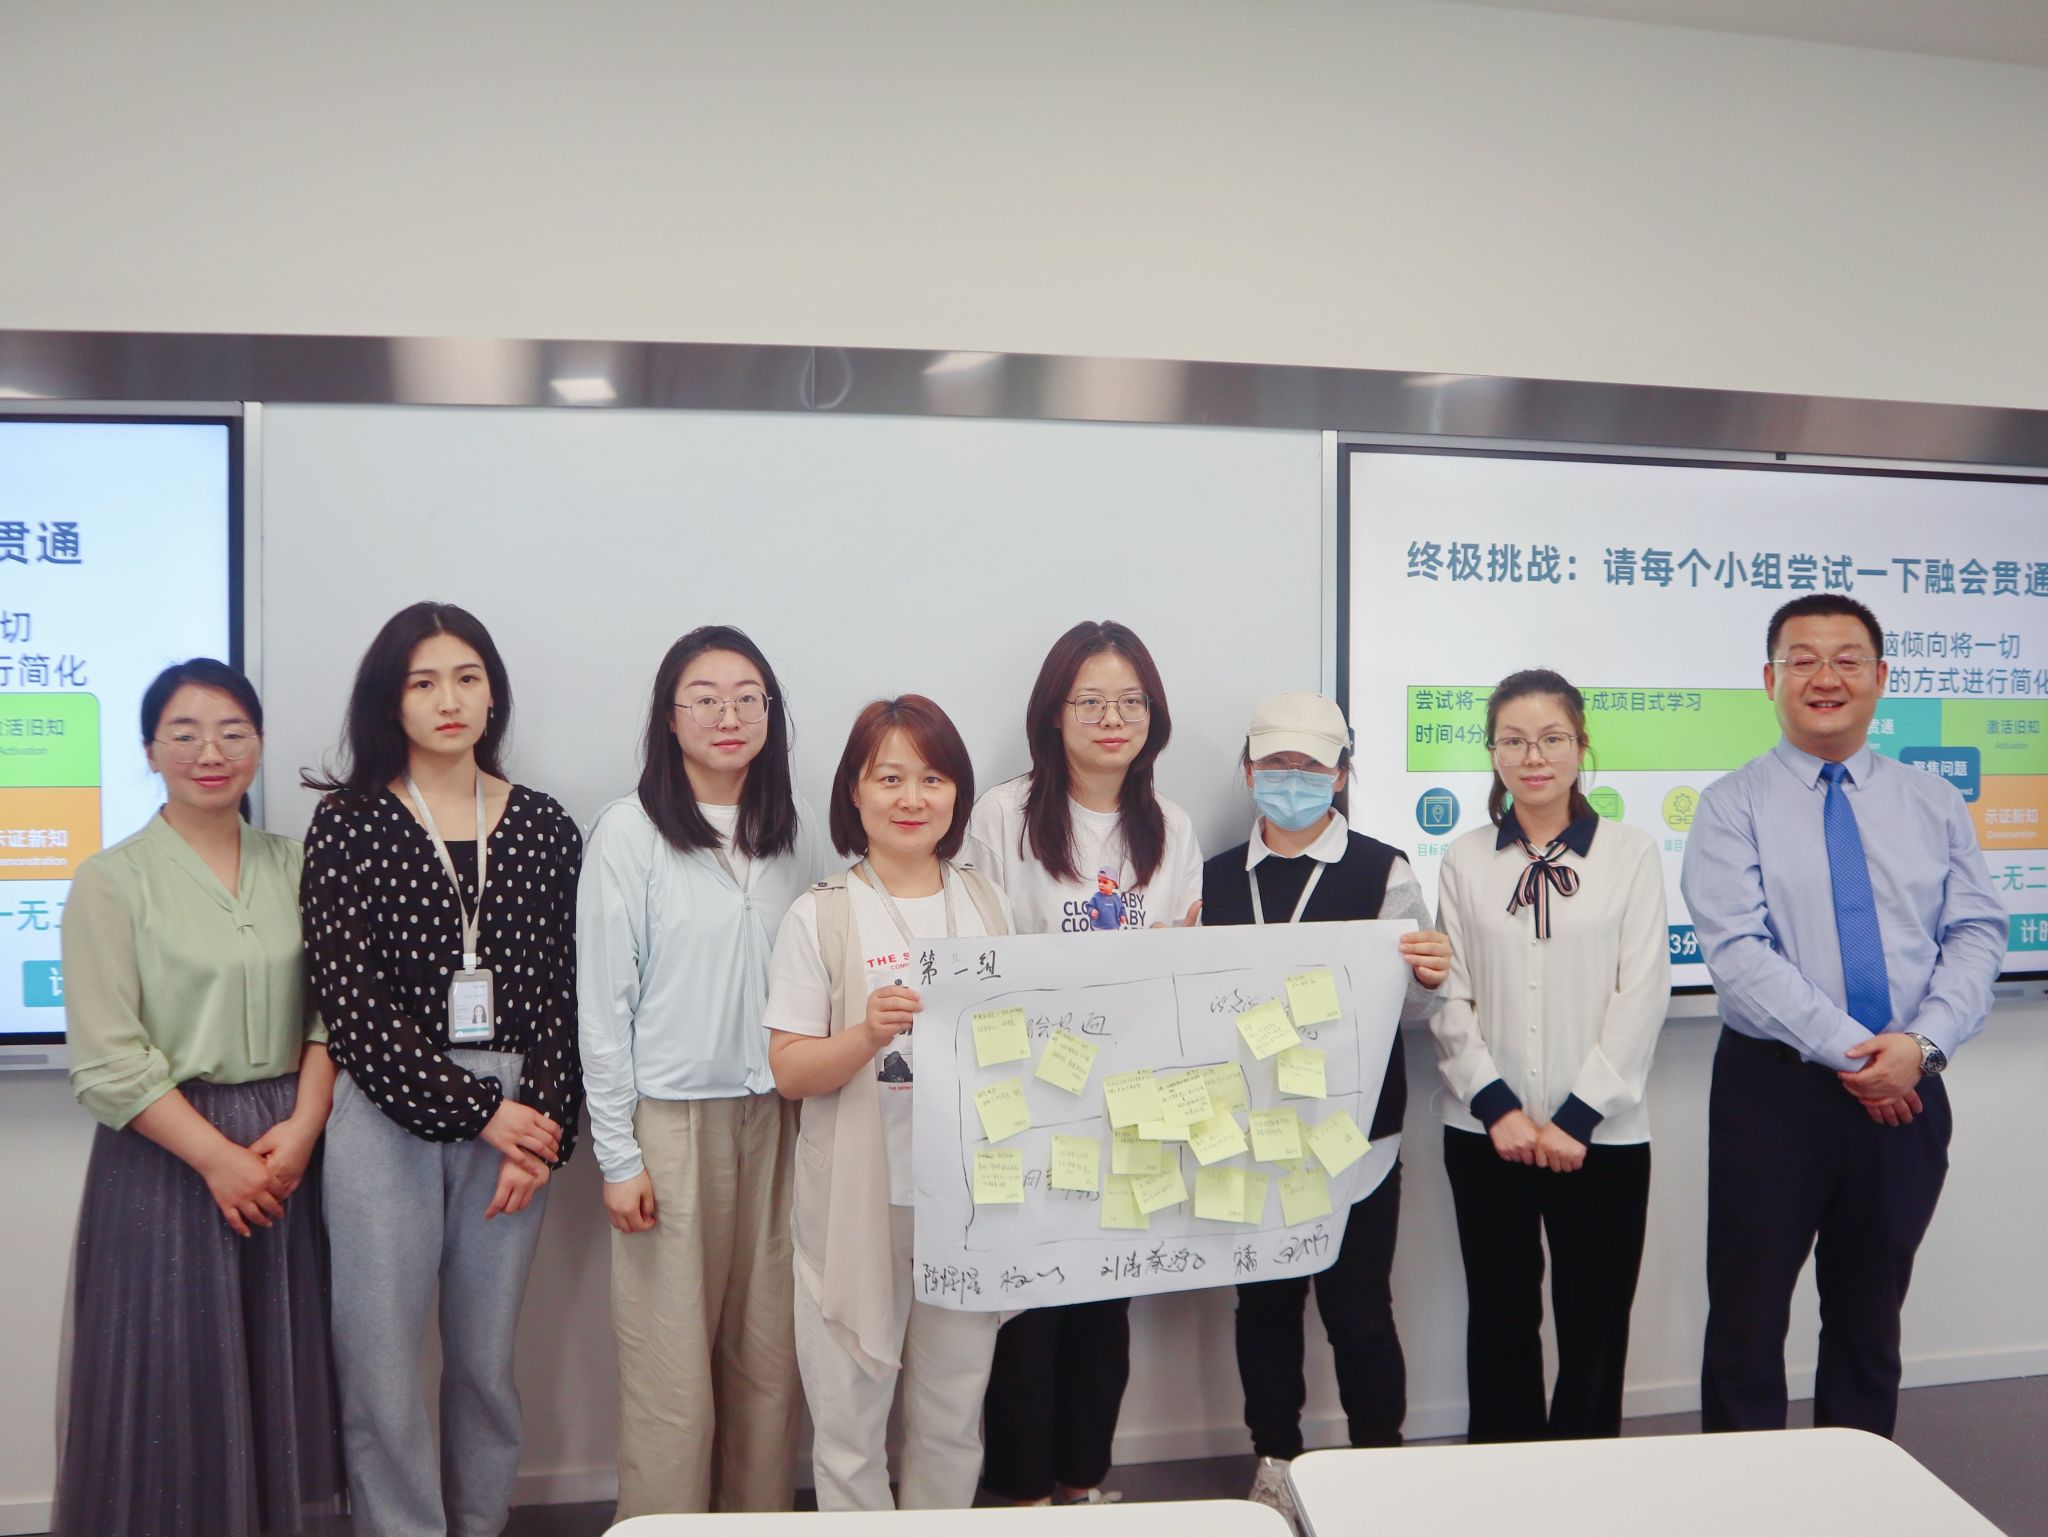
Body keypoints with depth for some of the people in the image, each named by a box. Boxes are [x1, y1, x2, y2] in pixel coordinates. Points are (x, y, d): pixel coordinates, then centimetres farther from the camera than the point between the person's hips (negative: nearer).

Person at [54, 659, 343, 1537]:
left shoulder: (294, 867, 6)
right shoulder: (112, 881, -5)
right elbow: (108, 1061, -9)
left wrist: (301, 1128, -10)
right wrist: (218, 1156, -13)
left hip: (290, 1153, 3)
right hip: (165, 1154, -3)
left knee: (278, 1371, 11)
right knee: (175, 1377, 6)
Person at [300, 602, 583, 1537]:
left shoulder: (545, 829, 7)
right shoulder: (347, 822, 0)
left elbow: (561, 993, 6)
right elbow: (349, 998, -7)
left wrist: (543, 1123, -5)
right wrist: (476, 1111, -10)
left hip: (516, 1117, 2)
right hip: (385, 1112, -2)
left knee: (487, 1361, 11)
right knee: (379, 1364, 2)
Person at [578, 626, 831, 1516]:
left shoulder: (799, 834, 7)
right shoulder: (629, 832, -5)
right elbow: (601, 1000, -4)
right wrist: (617, 1155, -6)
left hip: (776, 1121, 4)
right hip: (670, 1119, -3)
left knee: (769, 1359, 10)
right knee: (672, 1367, 2)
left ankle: (762, 1520, 26)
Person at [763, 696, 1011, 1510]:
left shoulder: (986, 905, 6)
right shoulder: (821, 916, -4)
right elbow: (789, 1070, -7)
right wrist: (869, 1033, -23)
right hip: (858, 1203, -3)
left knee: (953, 1413, 15)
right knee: (849, 1422, 6)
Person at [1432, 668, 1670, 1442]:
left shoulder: (1629, 852, 0)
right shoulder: (1464, 861, 5)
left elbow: (1643, 994, -5)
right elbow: (1449, 999, 2)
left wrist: (1578, 1115, -10)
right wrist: (1498, 1105, -8)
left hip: (1601, 1135, -1)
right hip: (1486, 1131, 2)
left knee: (1595, 1328, 6)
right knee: (1499, 1321, 11)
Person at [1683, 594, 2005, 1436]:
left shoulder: (1934, 804, 9)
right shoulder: (1733, 806, -4)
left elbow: (1976, 937, 2)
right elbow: (1738, 952, -13)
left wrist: (1921, 1042, -15)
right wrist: (1848, 1050, -19)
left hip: (1907, 1090, 4)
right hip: (1775, 1087, -3)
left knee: (1870, 1319, 17)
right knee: (1748, 1320, 4)